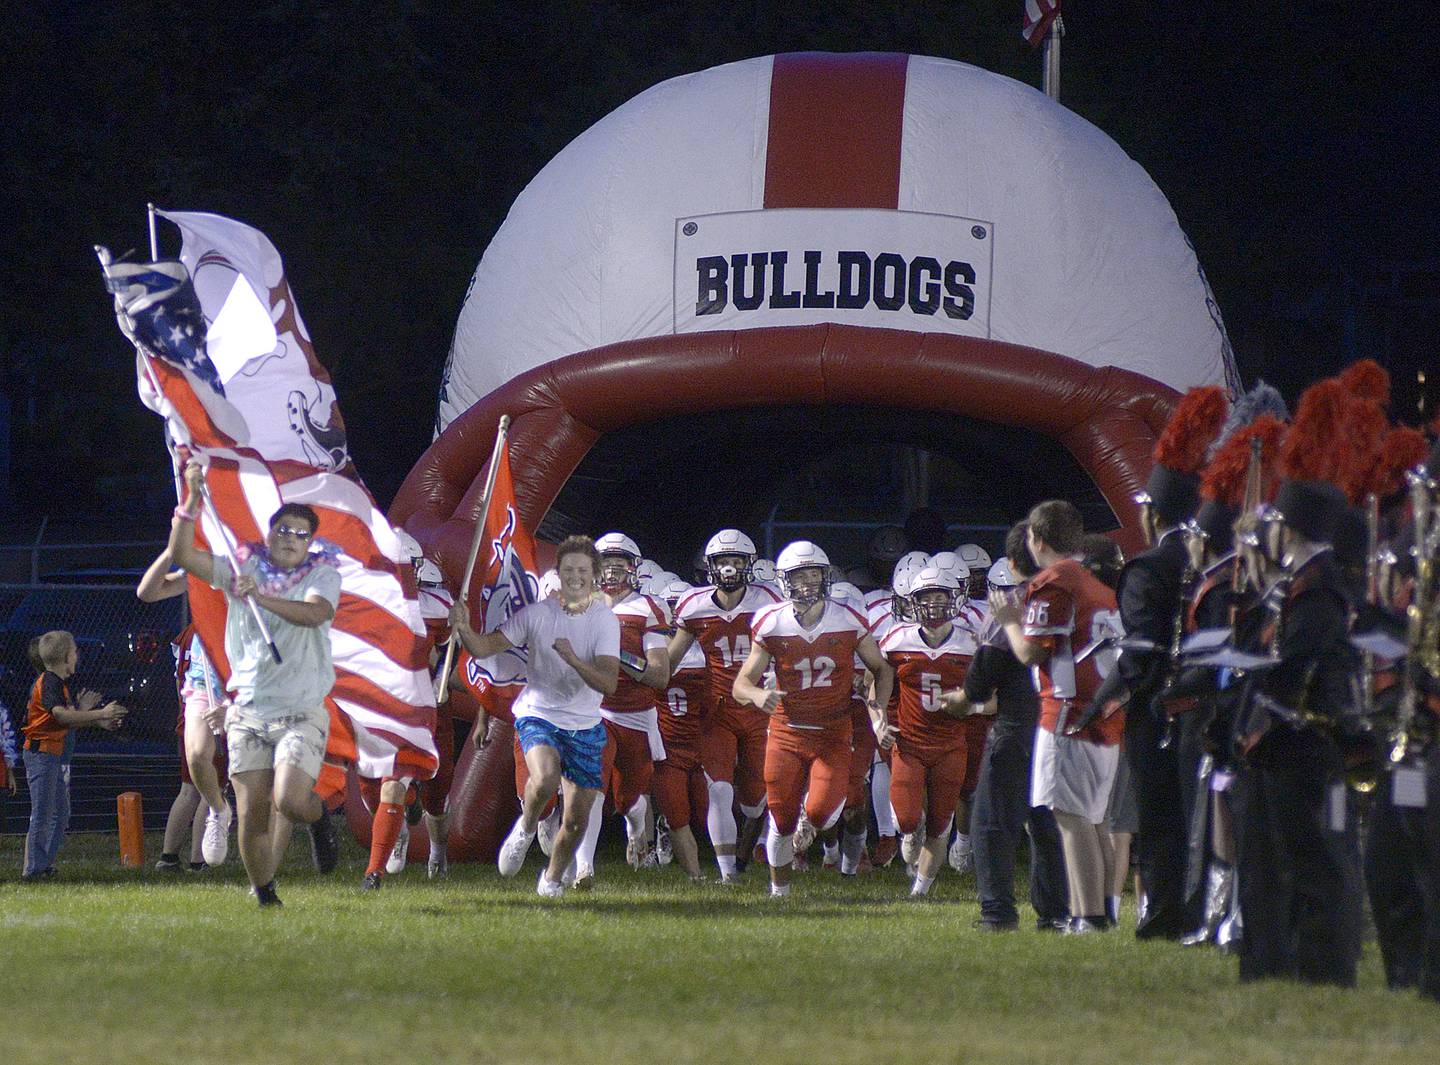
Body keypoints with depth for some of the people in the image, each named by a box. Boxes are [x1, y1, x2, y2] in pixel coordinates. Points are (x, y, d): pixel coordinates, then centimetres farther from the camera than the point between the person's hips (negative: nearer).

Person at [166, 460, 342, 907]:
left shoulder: (322, 575, 0)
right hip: (248, 714, 2)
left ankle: (317, 814, 16)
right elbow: (182, 555, -2)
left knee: (289, 800, -20)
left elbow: (316, 612, -22)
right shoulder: (243, 569, 7)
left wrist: (263, 598, -35)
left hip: (302, 714, -2)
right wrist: (193, 500, -13)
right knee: (252, 815, -1)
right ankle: (264, 894, 17)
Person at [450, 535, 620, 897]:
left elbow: (608, 684, -16)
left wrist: (573, 660, -32)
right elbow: (484, 648, -12)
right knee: (545, 780, -32)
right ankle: (525, 829, 0)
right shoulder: (537, 614, -8)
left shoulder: (605, 621, -7)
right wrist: (464, 628, -34)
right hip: (539, 715, -2)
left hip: (584, 727, 2)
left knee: (577, 820, 5)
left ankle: (553, 877, 31)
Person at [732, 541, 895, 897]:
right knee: (782, 821, 3)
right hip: (786, 733, 0)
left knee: (823, 810, -19)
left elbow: (881, 669, 10)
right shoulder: (771, 625, -6)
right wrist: (756, 695, -26)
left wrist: (877, 709, -7)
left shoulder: (849, 622, -5)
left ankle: (810, 825, 20)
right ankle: (779, 891, 26)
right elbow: (741, 684, -2)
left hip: (833, 735, 0)